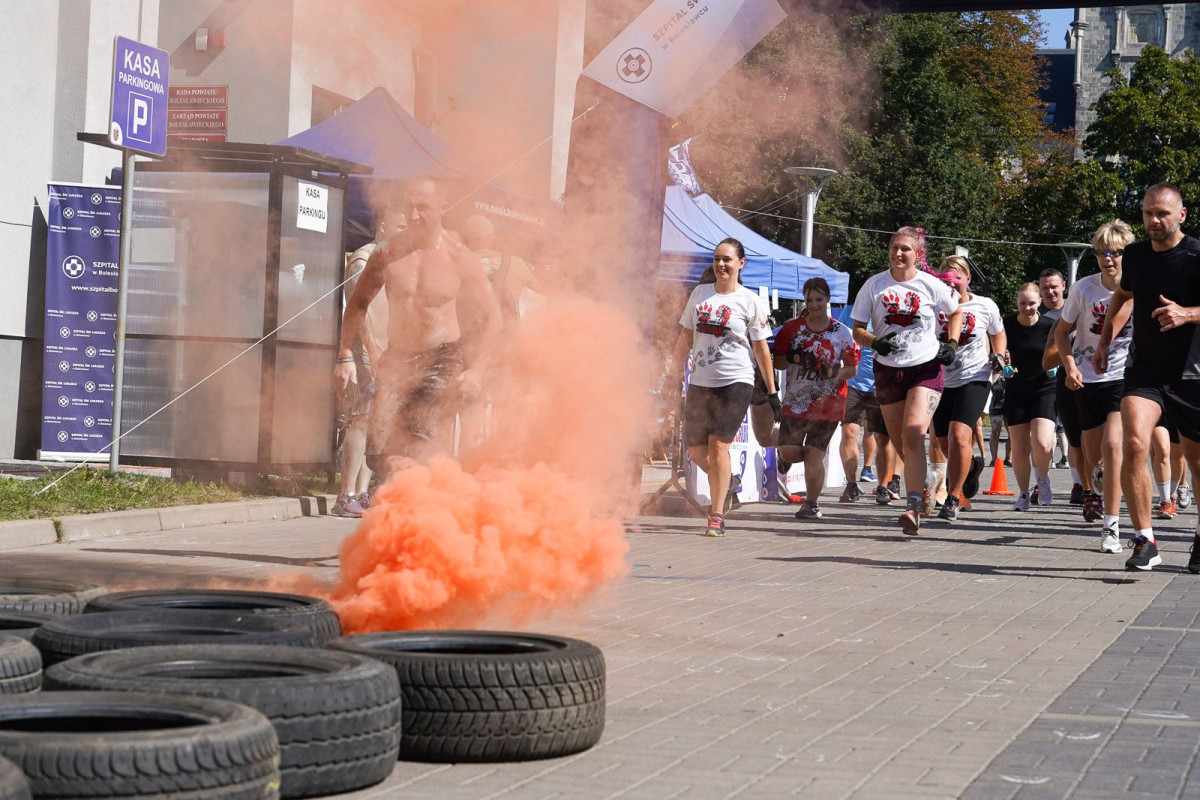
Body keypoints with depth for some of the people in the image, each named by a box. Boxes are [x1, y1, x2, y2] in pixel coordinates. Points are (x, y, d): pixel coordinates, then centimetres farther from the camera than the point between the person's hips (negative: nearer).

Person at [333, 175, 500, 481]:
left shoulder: (460, 259, -5)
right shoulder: (387, 254, 0)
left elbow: (491, 318, 0)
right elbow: (358, 302, 12)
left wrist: (476, 370, -10)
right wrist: (345, 356, 4)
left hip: (442, 361, -3)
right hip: (396, 361, 3)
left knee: (424, 453, -16)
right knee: (381, 450, -5)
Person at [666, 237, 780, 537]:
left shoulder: (750, 302, -2)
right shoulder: (700, 293, 9)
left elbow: (761, 349, 2)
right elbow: (685, 338, 16)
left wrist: (772, 390, 1)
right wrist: (675, 375, 12)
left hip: (735, 382, -5)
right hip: (700, 382, 5)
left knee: (718, 443, -14)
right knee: (695, 450, 5)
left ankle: (717, 516, -8)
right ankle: (726, 483, 34)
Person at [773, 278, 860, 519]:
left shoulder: (841, 333, 0)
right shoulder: (792, 328, 4)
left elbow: (852, 368, 3)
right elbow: (777, 361, 6)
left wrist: (834, 372, -17)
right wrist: (791, 359, -16)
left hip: (828, 403, -2)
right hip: (795, 400, 2)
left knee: (814, 456, -4)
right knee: (788, 452, -6)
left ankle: (811, 503, 10)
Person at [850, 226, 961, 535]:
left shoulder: (930, 285, -2)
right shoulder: (874, 285, 1)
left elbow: (956, 313, 16)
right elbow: (857, 330, 3)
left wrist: (951, 344, 1)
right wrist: (875, 342, -17)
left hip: (925, 369, -3)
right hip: (888, 370, 3)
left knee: (913, 434, -21)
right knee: (899, 443, 9)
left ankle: (913, 509, -24)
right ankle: (919, 485, 36)